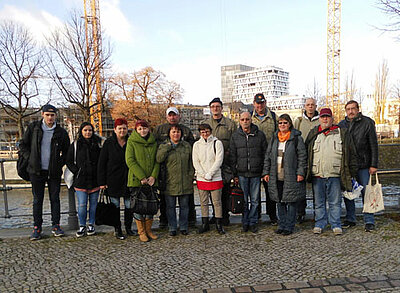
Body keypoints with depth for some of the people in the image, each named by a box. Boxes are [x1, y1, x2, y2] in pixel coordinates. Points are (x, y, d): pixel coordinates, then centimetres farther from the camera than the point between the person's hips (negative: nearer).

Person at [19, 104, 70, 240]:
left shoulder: (61, 132, 1)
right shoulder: (33, 128, 1)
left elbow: (67, 151, 12)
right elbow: (23, 145, 10)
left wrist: (61, 163, 1)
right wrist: (30, 158, -1)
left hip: (54, 172, 0)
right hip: (37, 170, 0)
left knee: (55, 198, 6)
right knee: (37, 200, 7)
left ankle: (55, 225, 17)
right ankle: (37, 227, 17)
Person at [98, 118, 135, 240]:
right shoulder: (108, 143, -1)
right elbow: (101, 163, -1)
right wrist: (102, 181, -6)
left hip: (128, 180, 2)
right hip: (113, 181, -2)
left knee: (129, 205, 7)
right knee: (115, 206, 5)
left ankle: (128, 228, 24)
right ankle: (118, 230, 17)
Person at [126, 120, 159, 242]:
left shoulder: (154, 142, 10)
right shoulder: (131, 142, -2)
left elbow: (157, 161, 8)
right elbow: (130, 161, -10)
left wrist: (154, 176, -7)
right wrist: (141, 177, -16)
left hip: (151, 180, 4)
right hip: (136, 180, -3)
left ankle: (148, 230, 24)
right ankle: (141, 232, 16)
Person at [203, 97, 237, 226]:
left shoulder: (230, 124, 5)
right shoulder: (205, 123, 11)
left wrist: (227, 154, -10)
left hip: (225, 162, -2)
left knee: (225, 190, 0)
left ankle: (224, 215, 12)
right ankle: (215, 214, 19)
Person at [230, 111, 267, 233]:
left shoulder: (260, 135, 2)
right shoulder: (235, 136, 4)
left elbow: (265, 154, 5)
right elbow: (232, 156, 6)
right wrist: (235, 174, 3)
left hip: (256, 173, 0)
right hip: (241, 173, 1)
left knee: (255, 200, 6)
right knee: (243, 200, 7)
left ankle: (253, 222, 20)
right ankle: (245, 222, 20)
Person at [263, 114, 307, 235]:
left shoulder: (296, 138, -2)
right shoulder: (274, 138, 12)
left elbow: (302, 156, -4)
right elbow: (268, 156, 14)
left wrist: (300, 172, -11)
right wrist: (266, 172, 9)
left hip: (291, 177, -4)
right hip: (276, 177, 5)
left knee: (292, 202, 2)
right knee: (280, 202, 11)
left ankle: (289, 226, 12)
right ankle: (281, 225, 22)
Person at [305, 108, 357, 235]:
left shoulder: (342, 133, 6)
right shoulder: (313, 134, 10)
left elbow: (351, 154, 8)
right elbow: (306, 152, 14)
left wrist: (352, 172, 5)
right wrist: (306, 170, 8)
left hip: (334, 175, -1)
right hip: (317, 175, 2)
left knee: (335, 202, 6)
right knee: (319, 202, 10)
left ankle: (336, 225, 17)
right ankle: (319, 224, 21)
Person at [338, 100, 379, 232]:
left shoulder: (367, 123, -1)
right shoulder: (341, 125, 8)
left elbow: (373, 145, -1)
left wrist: (374, 165, -7)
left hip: (363, 165, -3)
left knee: (365, 193, 1)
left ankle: (369, 221, 11)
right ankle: (350, 219, 20)